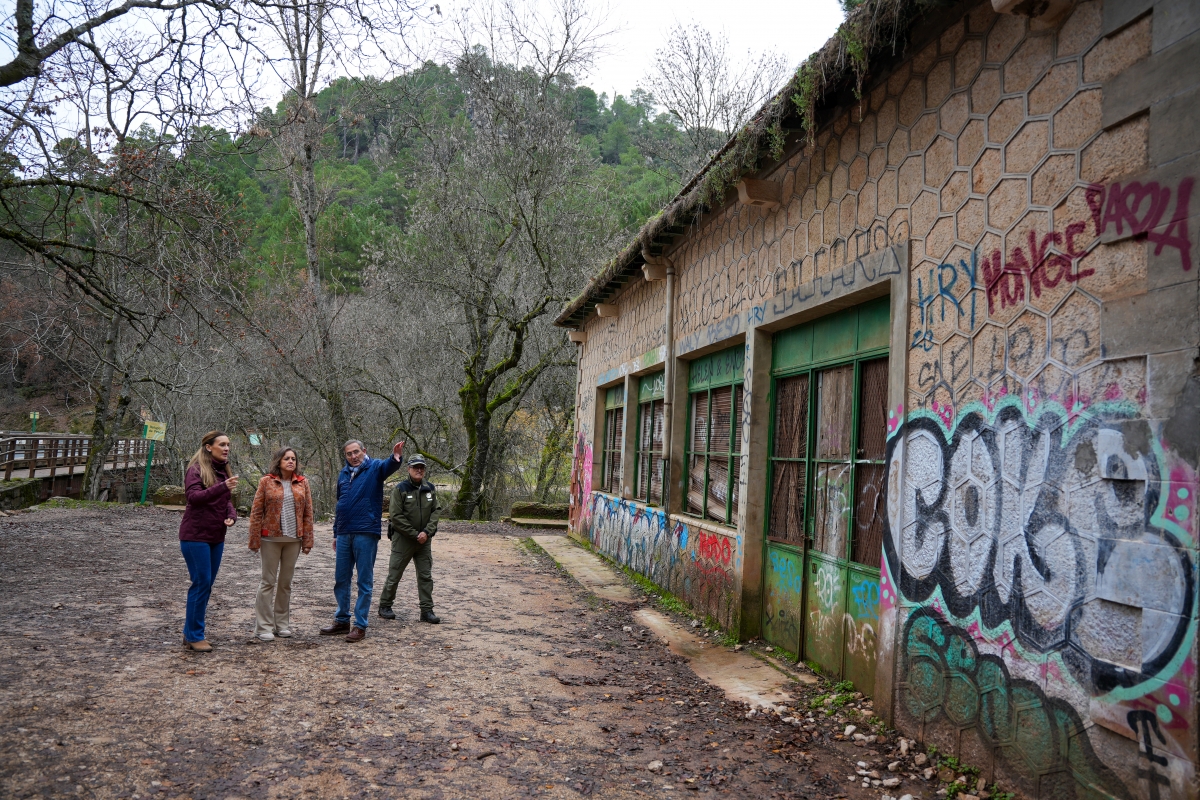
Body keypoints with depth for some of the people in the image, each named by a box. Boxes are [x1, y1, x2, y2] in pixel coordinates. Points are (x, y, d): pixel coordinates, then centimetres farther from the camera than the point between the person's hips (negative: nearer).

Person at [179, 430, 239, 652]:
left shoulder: (224, 470, 12)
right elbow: (194, 496, -24)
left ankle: (191, 633, 21)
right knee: (201, 584, -7)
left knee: (206, 585, 11)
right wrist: (222, 487, -37)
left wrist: (231, 516, -4)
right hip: (195, 536, -8)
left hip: (217, 537, 8)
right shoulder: (196, 469, -10)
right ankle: (194, 636, 3)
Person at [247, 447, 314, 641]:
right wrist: (255, 540, -7)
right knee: (269, 581, 1)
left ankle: (282, 624, 20)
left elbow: (308, 513, 6)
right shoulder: (266, 481, -3)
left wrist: (307, 540, 2)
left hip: (293, 539, 3)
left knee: (286, 582, 11)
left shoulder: (302, 483, 5)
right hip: (271, 538, -3)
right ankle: (264, 627, 7)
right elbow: (256, 512, -4)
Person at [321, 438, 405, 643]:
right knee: (341, 579, 13)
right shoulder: (343, 474, 13)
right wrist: (336, 533, 20)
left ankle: (360, 625, 9)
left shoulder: (374, 467, -4)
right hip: (344, 534, 6)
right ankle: (342, 621, 27)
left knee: (365, 581, 2)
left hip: (366, 533, -6)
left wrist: (395, 458, -51)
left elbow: (388, 466, -27)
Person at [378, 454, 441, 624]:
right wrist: (415, 534, -14)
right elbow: (396, 516, -13)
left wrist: (427, 532, -11)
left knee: (425, 576, 6)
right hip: (403, 539, -4)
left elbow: (436, 511, 3)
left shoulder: (430, 488, 5)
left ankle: (427, 610, 12)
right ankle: (385, 606, 21)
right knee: (394, 575, 5)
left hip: (424, 540, 4)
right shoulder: (400, 489, -9)